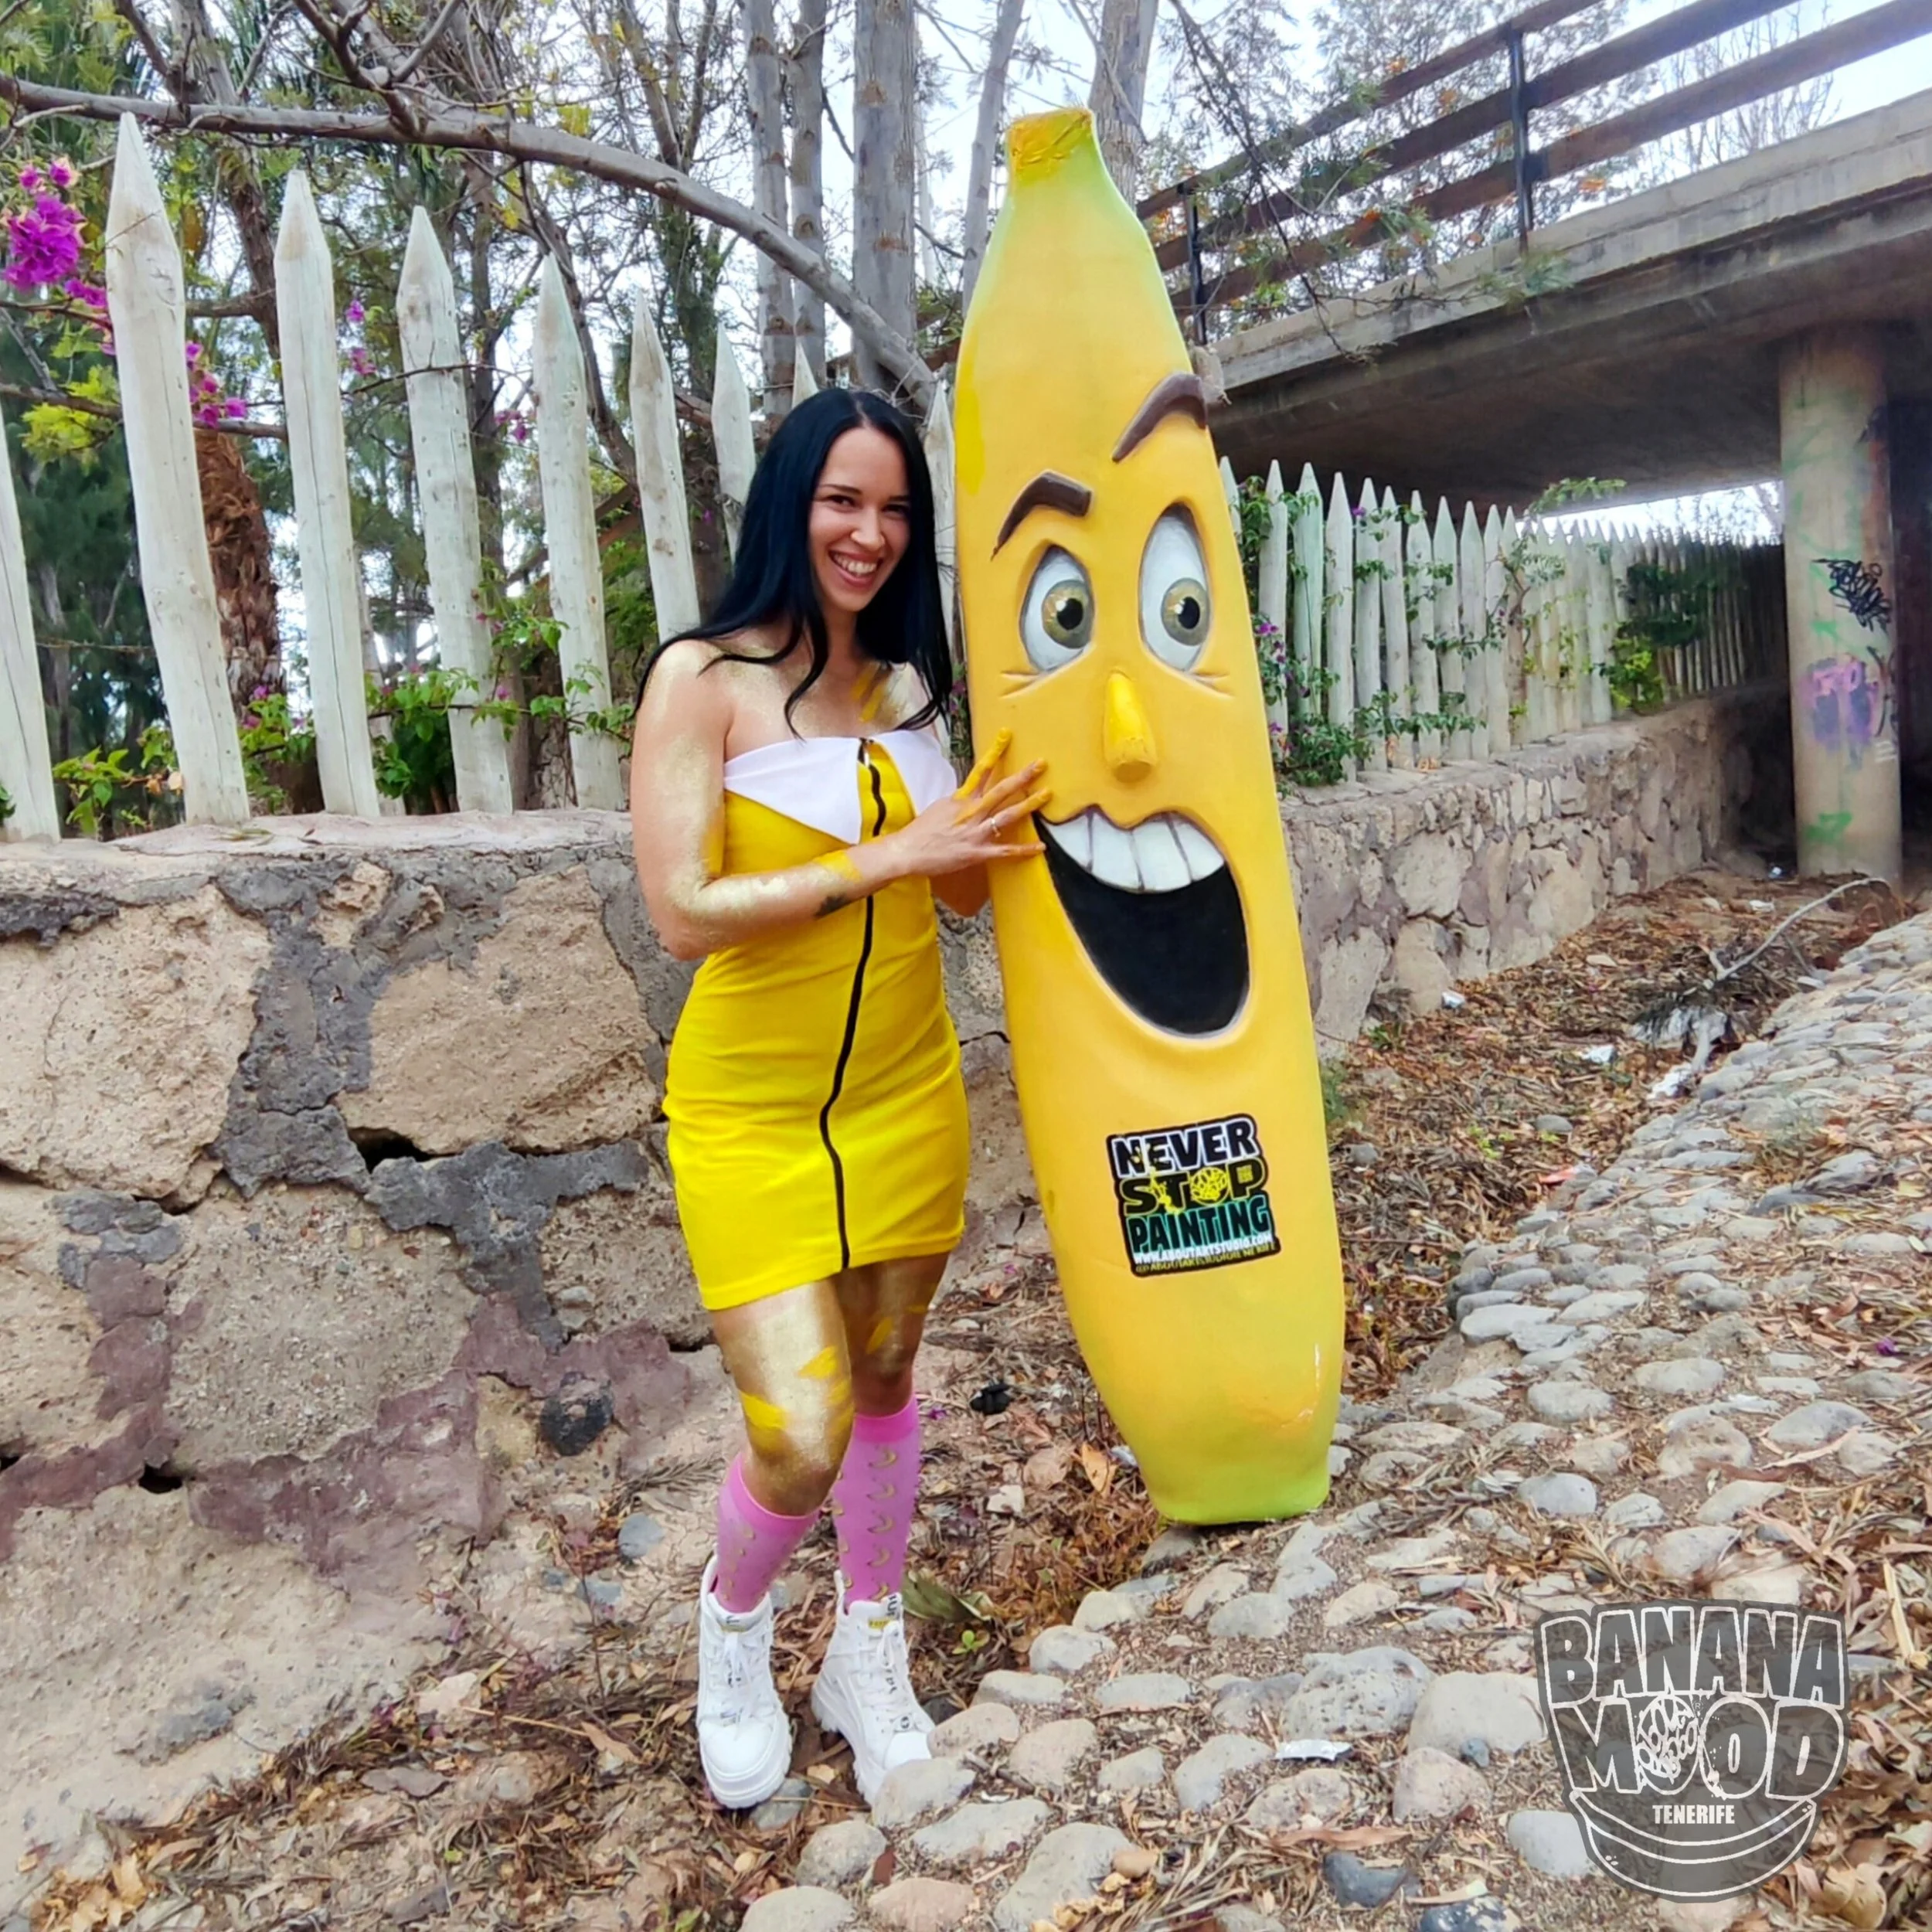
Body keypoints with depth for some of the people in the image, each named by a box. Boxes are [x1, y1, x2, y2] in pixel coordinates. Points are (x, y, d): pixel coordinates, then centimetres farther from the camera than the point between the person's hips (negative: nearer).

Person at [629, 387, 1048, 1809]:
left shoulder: (908, 687, 5)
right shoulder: (705, 679, -11)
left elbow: (963, 890, 10)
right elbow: (683, 912, -19)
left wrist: (996, 823, -10)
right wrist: (890, 855, -21)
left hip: (908, 1095, 5)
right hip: (753, 1113, -5)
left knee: (886, 1382, 17)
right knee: (802, 1441, -8)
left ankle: (869, 1656, 42)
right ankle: (733, 1618, 30)